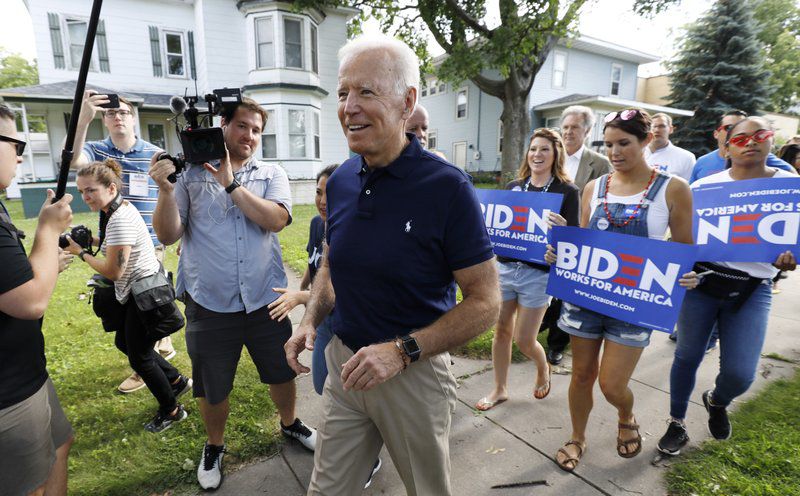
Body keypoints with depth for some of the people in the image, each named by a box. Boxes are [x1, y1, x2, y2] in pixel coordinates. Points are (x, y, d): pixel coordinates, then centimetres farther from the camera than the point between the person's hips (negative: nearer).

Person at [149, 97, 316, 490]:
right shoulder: (191, 174, -1)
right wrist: (166, 190, -20)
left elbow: (277, 219, -15)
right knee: (212, 387, 17)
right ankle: (214, 447, 45)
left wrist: (231, 183, -19)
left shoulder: (272, 174, 3)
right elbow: (168, 235, -6)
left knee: (282, 372, 18)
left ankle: (290, 424, 48)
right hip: (209, 303, -1)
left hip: (265, 299, 1)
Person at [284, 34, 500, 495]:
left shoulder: (448, 187, -19)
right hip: (343, 363, 5)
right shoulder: (341, 180, -1)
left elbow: (485, 302, -16)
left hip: (415, 371, -4)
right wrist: (311, 320, -2)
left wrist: (402, 350, -23)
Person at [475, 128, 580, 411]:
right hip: (504, 267, 4)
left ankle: (543, 368, 39)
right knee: (501, 331, 11)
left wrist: (562, 228, -28)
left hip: (538, 273, -4)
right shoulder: (513, 187, 6)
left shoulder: (567, 191, -5)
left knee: (524, 340, 4)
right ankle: (500, 390, 30)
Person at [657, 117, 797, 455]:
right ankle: (677, 424, 29)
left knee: (740, 374, -2)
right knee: (687, 357, 8)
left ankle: (716, 401, 36)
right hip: (701, 281, 0)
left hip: (752, 290, 1)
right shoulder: (706, 185, 1)